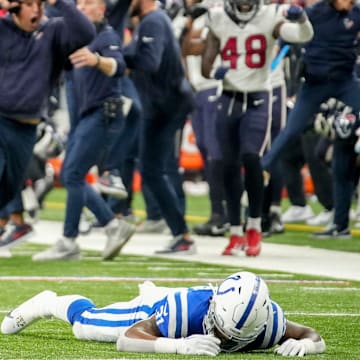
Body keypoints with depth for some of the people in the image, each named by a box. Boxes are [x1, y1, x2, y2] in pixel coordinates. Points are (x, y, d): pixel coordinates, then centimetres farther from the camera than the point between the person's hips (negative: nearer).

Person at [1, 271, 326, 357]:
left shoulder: (266, 320, -45)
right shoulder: (185, 308, -52)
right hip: (158, 315, -3)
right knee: (86, 321, 24)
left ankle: (151, 295, 77)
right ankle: (48, 303, 55)